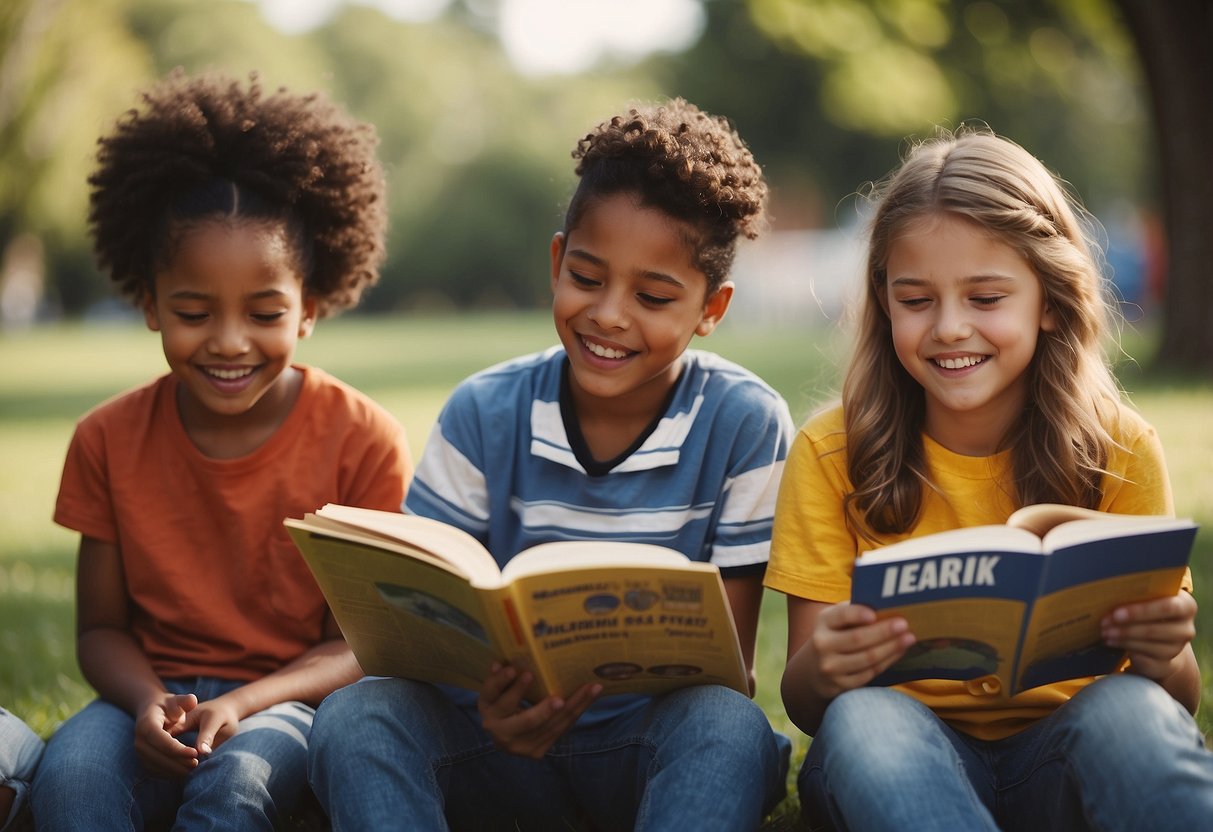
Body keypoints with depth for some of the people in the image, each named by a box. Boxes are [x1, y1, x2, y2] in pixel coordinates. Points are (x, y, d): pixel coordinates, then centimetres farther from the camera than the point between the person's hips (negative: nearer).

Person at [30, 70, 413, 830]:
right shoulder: (110, 442, 1)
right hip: (158, 692, 2)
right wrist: (147, 702, -17)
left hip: (293, 699, -2)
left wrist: (243, 704, -22)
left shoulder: (364, 441, -7)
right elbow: (101, 626, 6)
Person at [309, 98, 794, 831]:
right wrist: (486, 695, -28)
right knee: (356, 717, -28)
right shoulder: (484, 415, -1)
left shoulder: (746, 426, -6)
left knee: (729, 726, -35)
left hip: (652, 742, -1)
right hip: (501, 741, 2)